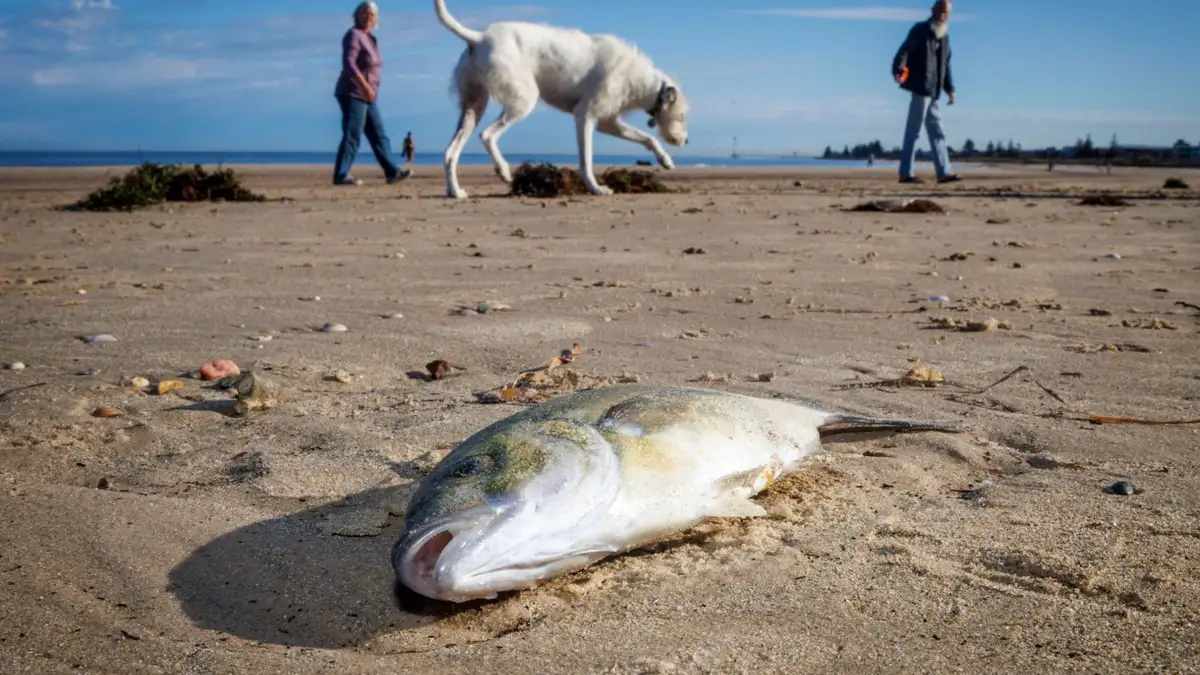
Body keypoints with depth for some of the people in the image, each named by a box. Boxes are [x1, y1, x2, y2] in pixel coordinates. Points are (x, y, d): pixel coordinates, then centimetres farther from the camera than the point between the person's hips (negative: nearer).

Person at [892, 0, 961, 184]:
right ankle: (905, 173, -4)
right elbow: (904, 51, -14)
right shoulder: (920, 30, -4)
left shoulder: (944, 35, 19)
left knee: (937, 132, 8)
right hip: (921, 87, -8)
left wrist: (949, 88, 19)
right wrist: (898, 70, -32)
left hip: (933, 91, 8)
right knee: (913, 131, -7)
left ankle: (944, 172, 11)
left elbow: (946, 65, 24)